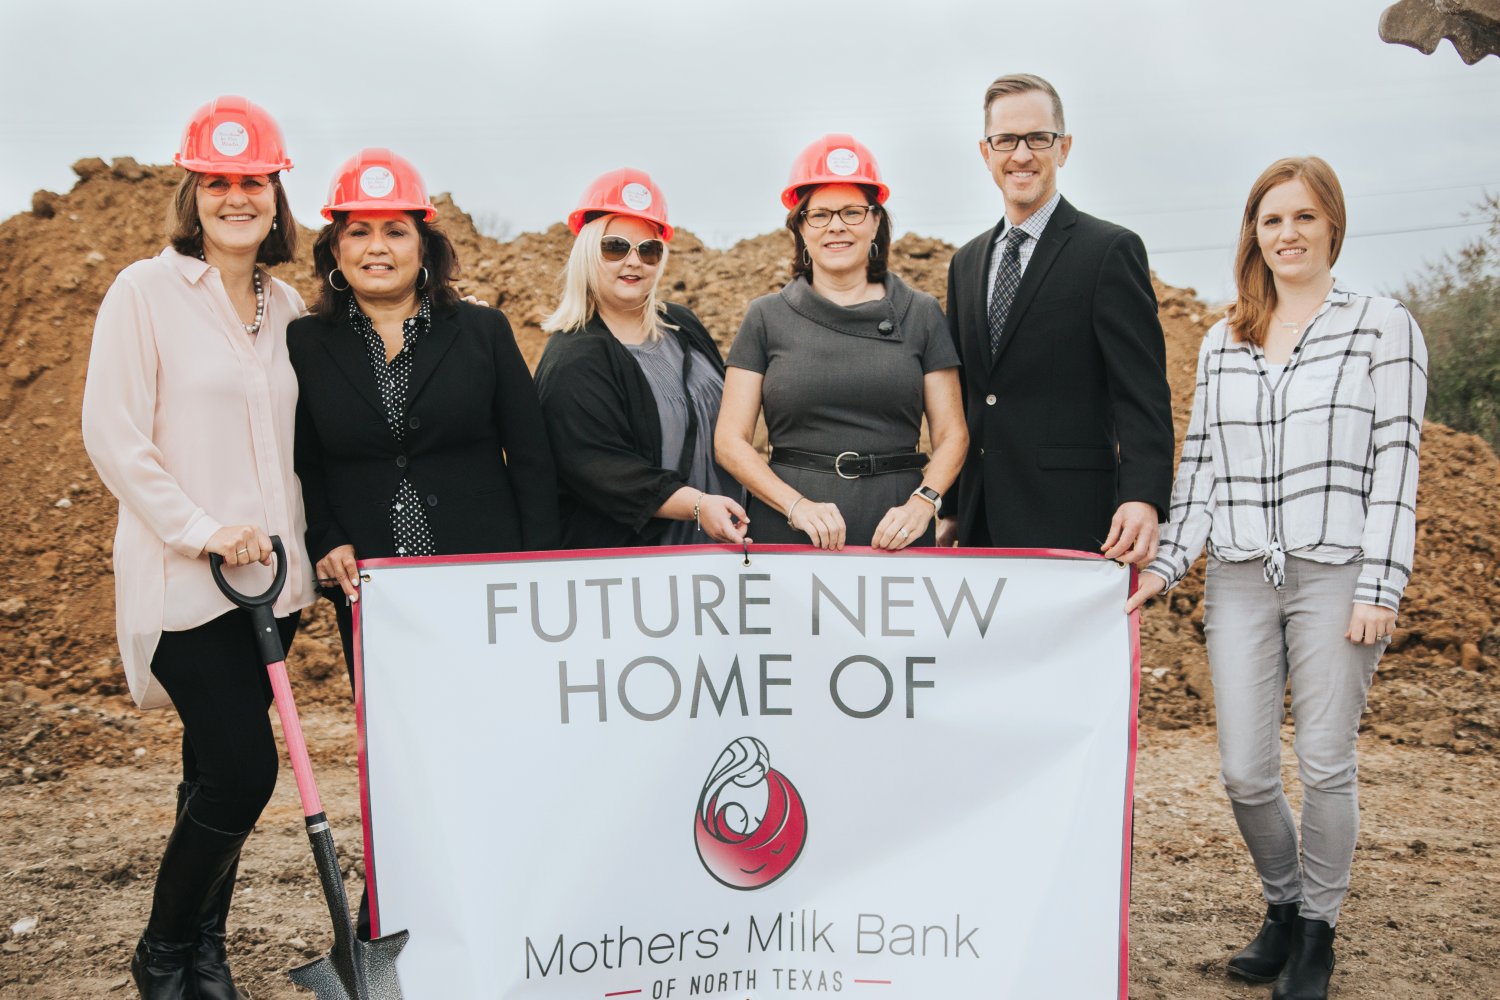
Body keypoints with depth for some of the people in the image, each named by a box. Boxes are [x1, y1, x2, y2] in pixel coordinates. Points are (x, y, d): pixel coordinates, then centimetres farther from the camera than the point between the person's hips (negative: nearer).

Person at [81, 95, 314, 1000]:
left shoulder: (288, 306, 10)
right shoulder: (147, 289, -6)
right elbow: (111, 434, -9)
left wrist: (306, 540, 7)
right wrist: (200, 529, -15)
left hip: (270, 574, 5)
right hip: (183, 577, -5)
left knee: (220, 767, 13)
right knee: (243, 771, -8)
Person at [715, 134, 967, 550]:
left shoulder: (921, 313, 6)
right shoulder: (767, 317, 5)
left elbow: (951, 435, 5)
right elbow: (731, 440, 1)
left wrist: (922, 502, -13)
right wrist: (796, 504, -13)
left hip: (894, 531, 1)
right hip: (786, 533, 0)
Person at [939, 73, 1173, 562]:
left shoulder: (1111, 250, -3)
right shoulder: (966, 263, 16)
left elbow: (1142, 392, -10)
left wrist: (1143, 498, -24)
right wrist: (949, 511, 12)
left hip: (1070, 524, -5)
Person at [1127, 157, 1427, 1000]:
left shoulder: (1384, 328, 2)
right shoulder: (1222, 344, 13)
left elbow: (1396, 461, -4)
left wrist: (1379, 587, -11)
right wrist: (1168, 565, 3)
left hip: (1334, 575, -3)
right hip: (1240, 580, 3)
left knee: (1324, 763, 3)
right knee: (1245, 771, 4)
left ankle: (1318, 929, 24)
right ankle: (1282, 904, 30)